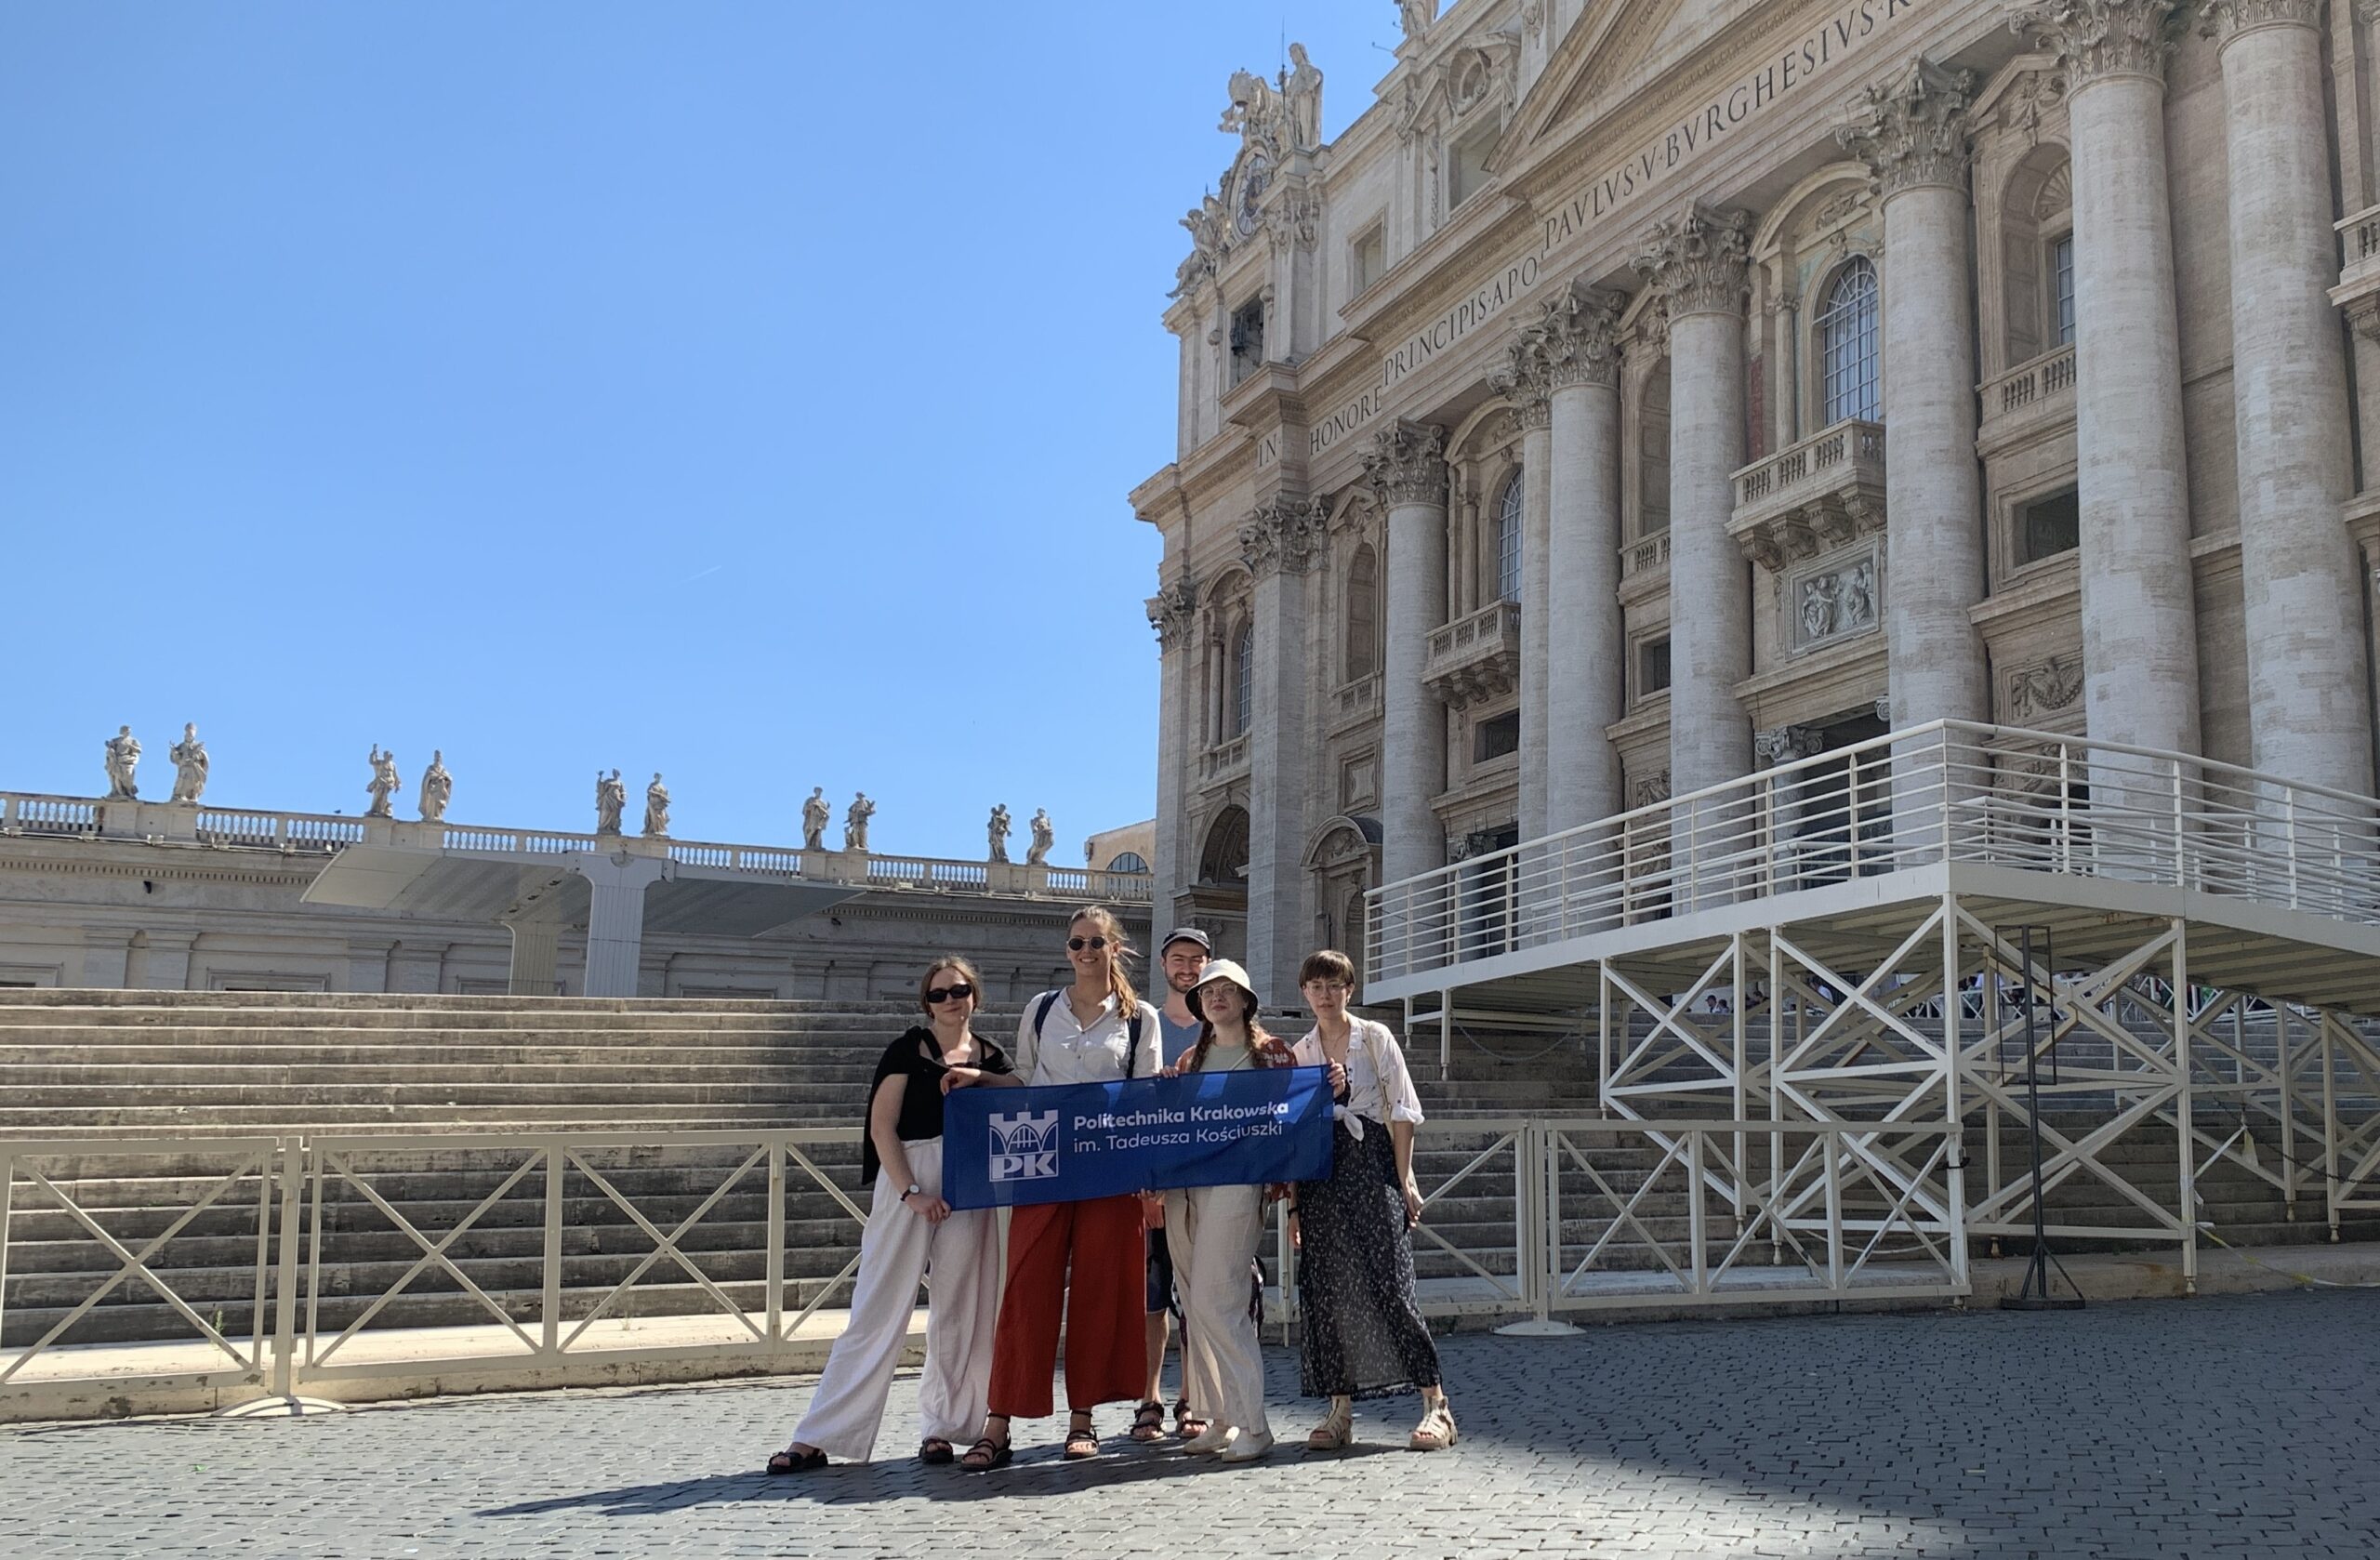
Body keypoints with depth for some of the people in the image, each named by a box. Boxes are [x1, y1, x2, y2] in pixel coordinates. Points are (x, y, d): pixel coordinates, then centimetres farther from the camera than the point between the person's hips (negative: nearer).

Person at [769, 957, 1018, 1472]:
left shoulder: (990, 1056, 14)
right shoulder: (910, 1048, 4)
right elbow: (882, 1126, -3)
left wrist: (980, 1077, -12)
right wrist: (912, 1193, -13)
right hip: (908, 1179, -3)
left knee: (960, 1313, 4)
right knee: (878, 1311, -4)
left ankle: (941, 1428, 15)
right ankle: (817, 1438, 0)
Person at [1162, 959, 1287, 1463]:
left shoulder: (1270, 1051, 6)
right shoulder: (1190, 1060, 19)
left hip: (1236, 1181, -5)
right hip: (1184, 1184, 6)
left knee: (1214, 1299, -14)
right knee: (1195, 1306, 4)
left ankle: (1252, 1425, -8)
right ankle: (1220, 1420, 11)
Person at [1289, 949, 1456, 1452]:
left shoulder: (1375, 1038, 4)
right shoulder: (1298, 1053, 14)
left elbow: (1402, 1112, 1)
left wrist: (1404, 1180, -8)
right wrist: (1294, 1203, 9)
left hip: (1370, 1168, -4)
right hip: (1319, 1175, 4)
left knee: (1387, 1283, -10)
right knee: (1325, 1288, 1)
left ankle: (1435, 1405, -5)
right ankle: (1339, 1411, 7)